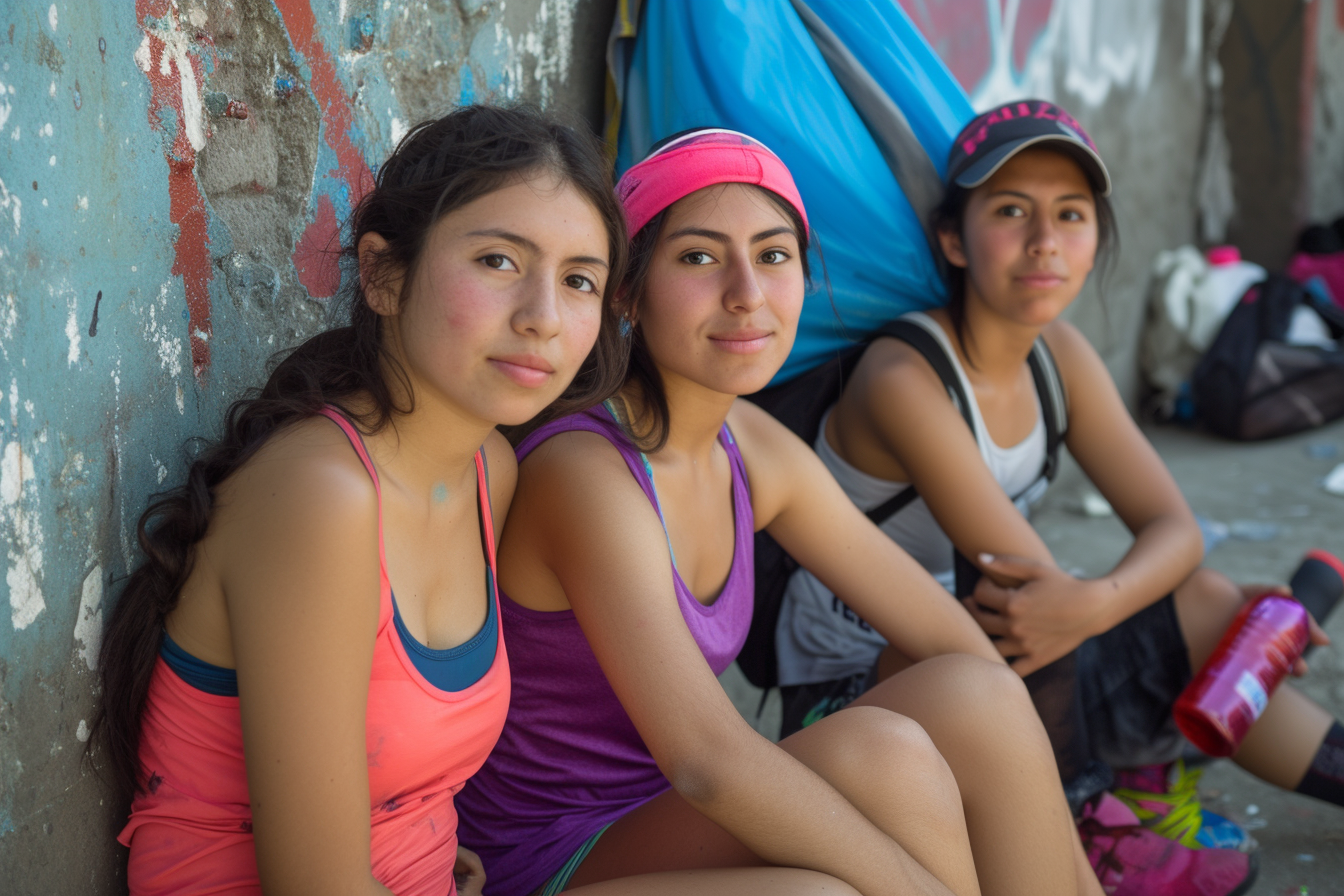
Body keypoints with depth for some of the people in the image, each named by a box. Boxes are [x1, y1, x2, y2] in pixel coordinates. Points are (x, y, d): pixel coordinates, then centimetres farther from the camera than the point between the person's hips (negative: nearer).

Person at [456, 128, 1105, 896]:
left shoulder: (754, 447, 0)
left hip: (677, 829, 7)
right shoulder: (586, 469, -24)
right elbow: (704, 757, -33)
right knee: (883, 754, -28)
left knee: (977, 698, -12)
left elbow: (951, 639, 1)